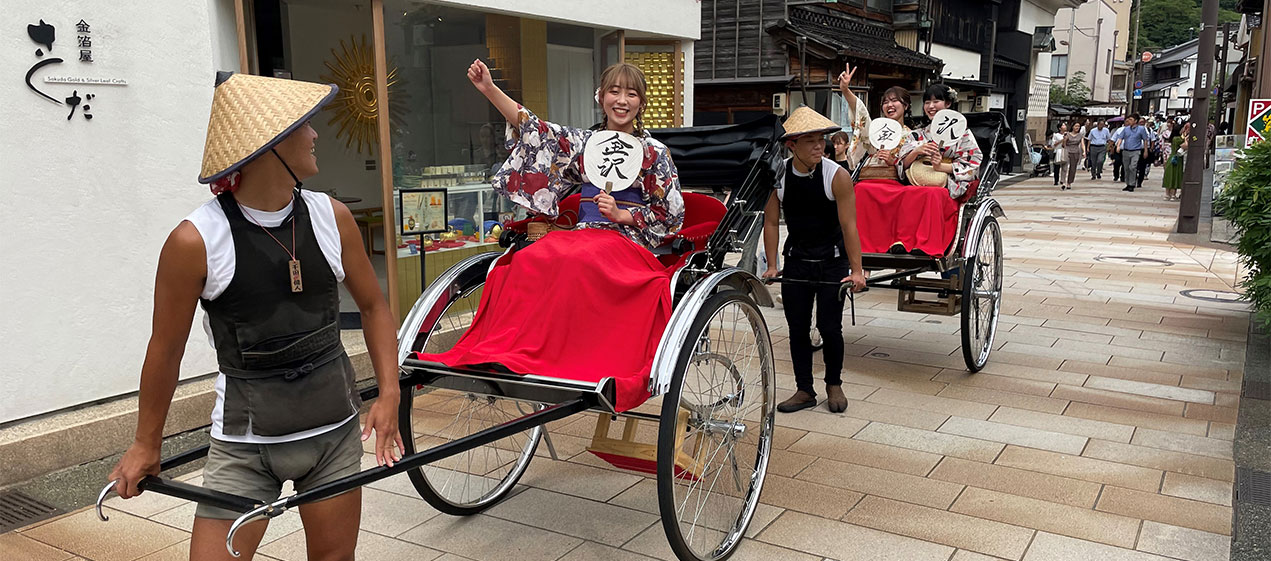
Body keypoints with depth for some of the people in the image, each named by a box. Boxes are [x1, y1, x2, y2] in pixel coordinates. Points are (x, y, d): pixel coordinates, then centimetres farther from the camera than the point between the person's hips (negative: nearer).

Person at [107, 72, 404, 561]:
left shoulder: (331, 217, -4)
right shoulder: (197, 241, -15)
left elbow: (373, 306, 8)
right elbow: (166, 349, -3)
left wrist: (389, 393, -2)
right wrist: (146, 444, 8)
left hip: (335, 430, 4)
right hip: (245, 445, -3)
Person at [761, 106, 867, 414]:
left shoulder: (838, 176, -15)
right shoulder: (777, 175, -7)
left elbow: (848, 225, -15)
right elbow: (771, 222, 0)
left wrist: (856, 271, -17)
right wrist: (771, 266, -2)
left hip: (832, 261, -3)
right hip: (796, 260, 3)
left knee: (829, 327, -1)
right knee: (797, 327, 4)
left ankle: (834, 385, 21)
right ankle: (805, 390, 17)